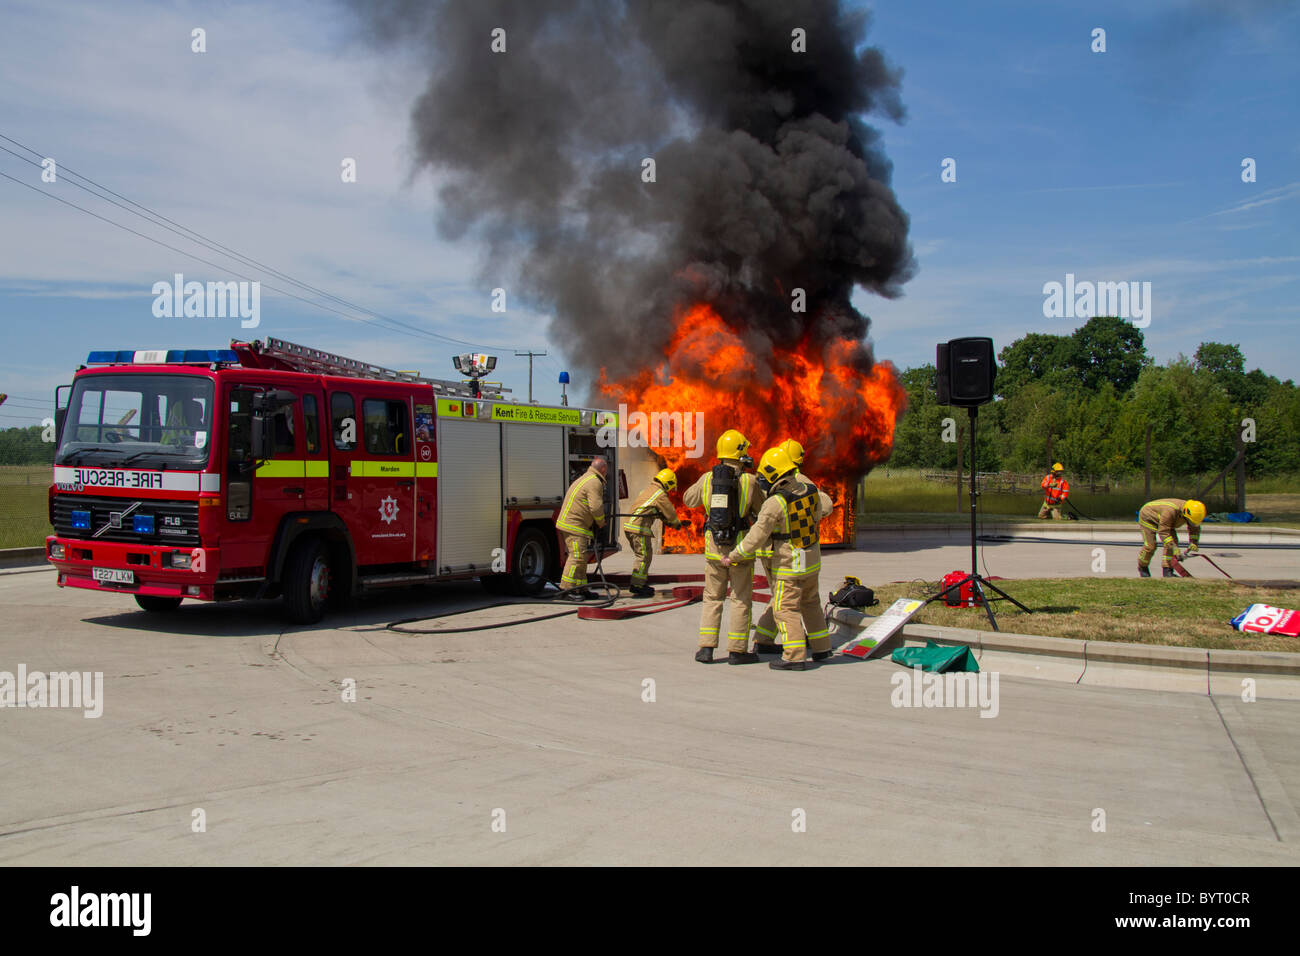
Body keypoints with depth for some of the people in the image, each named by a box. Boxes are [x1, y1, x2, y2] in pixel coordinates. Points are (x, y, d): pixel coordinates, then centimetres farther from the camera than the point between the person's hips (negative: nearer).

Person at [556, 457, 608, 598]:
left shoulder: (584, 479, 23)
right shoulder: (594, 483, -12)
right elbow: (596, 507, -19)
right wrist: (601, 522, -2)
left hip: (568, 524, 11)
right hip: (574, 526, -11)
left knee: (580, 558, 13)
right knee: (577, 556, -13)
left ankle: (581, 588, 17)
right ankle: (566, 590, -14)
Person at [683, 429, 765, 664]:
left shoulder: (707, 479, 0)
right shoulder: (749, 481, -10)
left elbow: (688, 499, 17)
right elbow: (762, 513, 1)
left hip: (714, 545, 3)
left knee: (713, 598, 13)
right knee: (741, 600, 7)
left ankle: (706, 648, 8)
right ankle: (737, 651, 10)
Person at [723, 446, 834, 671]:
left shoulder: (775, 503, -22)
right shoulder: (808, 489, -2)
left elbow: (756, 537, -18)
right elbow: (827, 506, 18)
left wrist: (733, 557, -8)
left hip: (790, 564, -7)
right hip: (813, 559, 7)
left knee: (786, 608, -2)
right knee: (810, 603, 21)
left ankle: (795, 656, -6)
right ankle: (821, 648, 29)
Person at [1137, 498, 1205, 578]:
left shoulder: (1191, 513, -18)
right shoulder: (1170, 511, -42)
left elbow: (1194, 528, -2)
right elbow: (1163, 532, -40)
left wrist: (1194, 543, -18)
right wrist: (1174, 547, -44)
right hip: (1147, 517, -8)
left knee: (1173, 541, -11)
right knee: (1150, 545, -14)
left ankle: (1167, 571, -10)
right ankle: (1142, 567, 12)